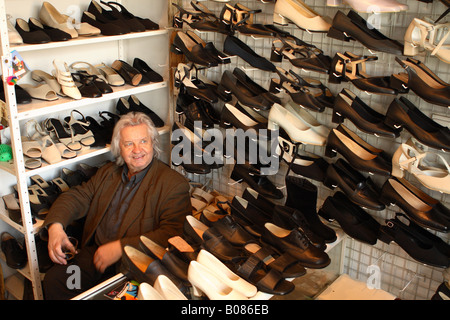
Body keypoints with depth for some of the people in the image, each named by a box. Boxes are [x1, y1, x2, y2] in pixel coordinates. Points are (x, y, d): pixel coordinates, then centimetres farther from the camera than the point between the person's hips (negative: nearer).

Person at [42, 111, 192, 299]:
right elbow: (77, 197, 13)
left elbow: (172, 233, -16)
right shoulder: (107, 172, 16)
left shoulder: (174, 184, -7)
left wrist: (121, 247, -21)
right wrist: (55, 226, -8)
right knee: (53, 280, -16)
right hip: (95, 253, 5)